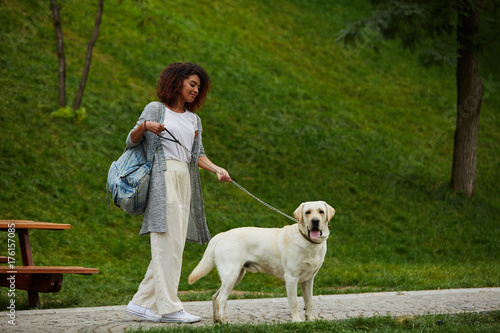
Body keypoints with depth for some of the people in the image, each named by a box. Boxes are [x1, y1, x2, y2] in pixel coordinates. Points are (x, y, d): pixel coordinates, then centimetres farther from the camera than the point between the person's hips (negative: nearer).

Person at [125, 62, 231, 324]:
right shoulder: (156, 109, 6)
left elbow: (198, 154, 12)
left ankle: (143, 302, 6)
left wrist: (217, 169, -6)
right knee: (167, 241, -12)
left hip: (185, 183, 7)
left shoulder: (194, 120, 22)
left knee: (174, 245, 2)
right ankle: (168, 306, -13)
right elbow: (132, 142, 3)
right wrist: (143, 127, -17)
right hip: (163, 178, -7)